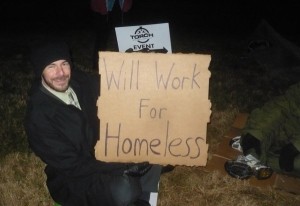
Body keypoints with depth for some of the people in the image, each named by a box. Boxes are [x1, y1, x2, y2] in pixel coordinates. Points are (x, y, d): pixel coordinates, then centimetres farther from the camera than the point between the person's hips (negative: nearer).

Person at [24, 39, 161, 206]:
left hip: (104, 150, 7)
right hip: (73, 177, -7)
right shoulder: (38, 116, -26)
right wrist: (125, 167, -25)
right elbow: (71, 166, -24)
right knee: (123, 190, -32)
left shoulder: (78, 80, -7)